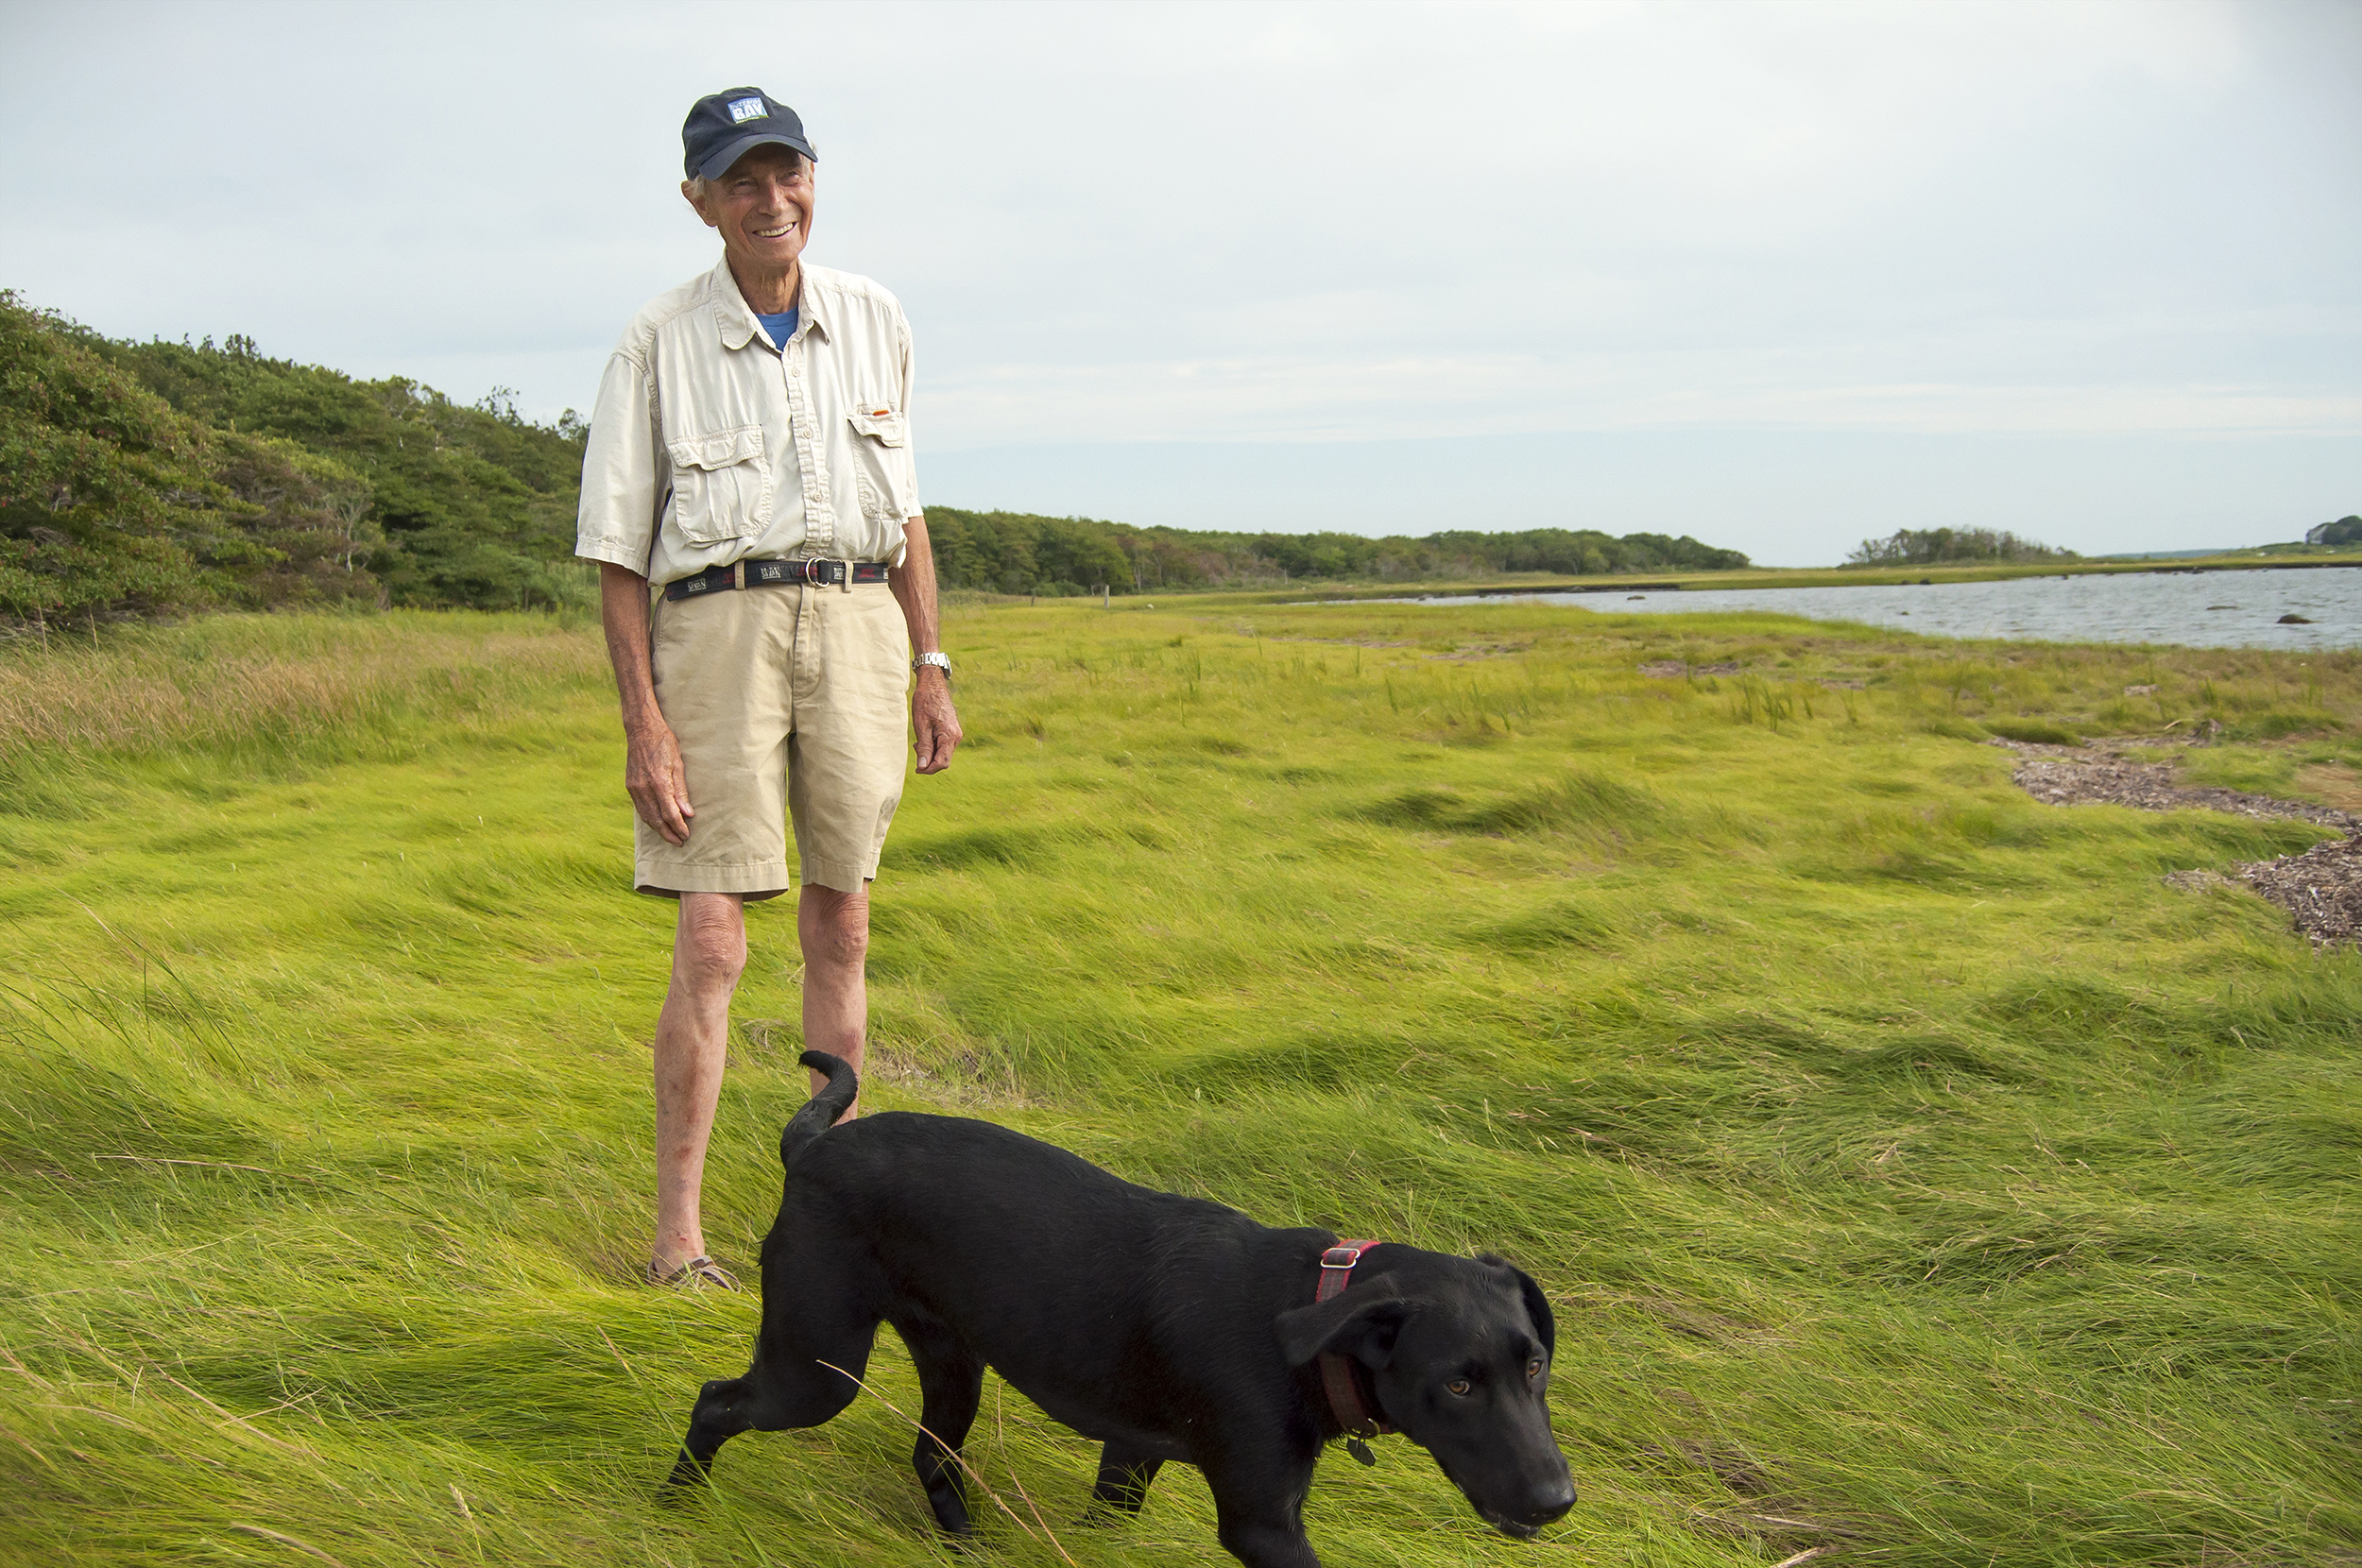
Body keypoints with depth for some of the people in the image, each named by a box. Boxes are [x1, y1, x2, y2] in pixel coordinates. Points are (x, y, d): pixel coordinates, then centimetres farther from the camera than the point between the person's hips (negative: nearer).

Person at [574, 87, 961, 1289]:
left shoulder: (874, 323, 10)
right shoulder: (658, 344, -2)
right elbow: (618, 551, -2)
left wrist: (930, 667, 11)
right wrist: (643, 721, -9)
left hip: (856, 623, 4)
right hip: (718, 630, -4)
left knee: (839, 926, 9)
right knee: (711, 941, -9)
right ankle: (676, 1231, -1)